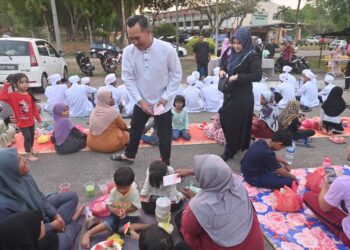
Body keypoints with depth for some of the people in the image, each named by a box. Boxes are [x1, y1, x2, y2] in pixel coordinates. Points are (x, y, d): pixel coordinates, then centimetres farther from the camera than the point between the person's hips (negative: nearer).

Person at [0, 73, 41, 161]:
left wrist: (38, 117, 12)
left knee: (32, 136, 21)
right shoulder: (13, 95, -13)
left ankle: (31, 148, 45)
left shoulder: (29, 95, 0)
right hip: (22, 122, -5)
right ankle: (29, 155, 6)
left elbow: (34, 107, 8)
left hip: (31, 121, 6)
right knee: (27, 137, -7)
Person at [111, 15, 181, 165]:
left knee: (164, 134, 13)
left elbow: (176, 74, -11)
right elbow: (128, 78, -9)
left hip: (162, 103, -3)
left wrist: (165, 97, -17)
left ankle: (165, 162, 38)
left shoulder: (167, 49, -21)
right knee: (135, 129, 22)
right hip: (141, 101, 3)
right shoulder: (128, 51, -14)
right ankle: (129, 155, 47)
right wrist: (140, 100, -17)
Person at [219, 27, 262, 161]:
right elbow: (226, 66, 24)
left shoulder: (252, 57, -14)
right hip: (230, 93, 8)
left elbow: (258, 75, -25)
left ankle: (230, 151, 17)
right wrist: (222, 70, 1)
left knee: (237, 124, 1)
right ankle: (234, 146, 36)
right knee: (225, 120, 15)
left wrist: (238, 76, -26)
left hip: (243, 96, -8)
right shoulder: (234, 54, 8)